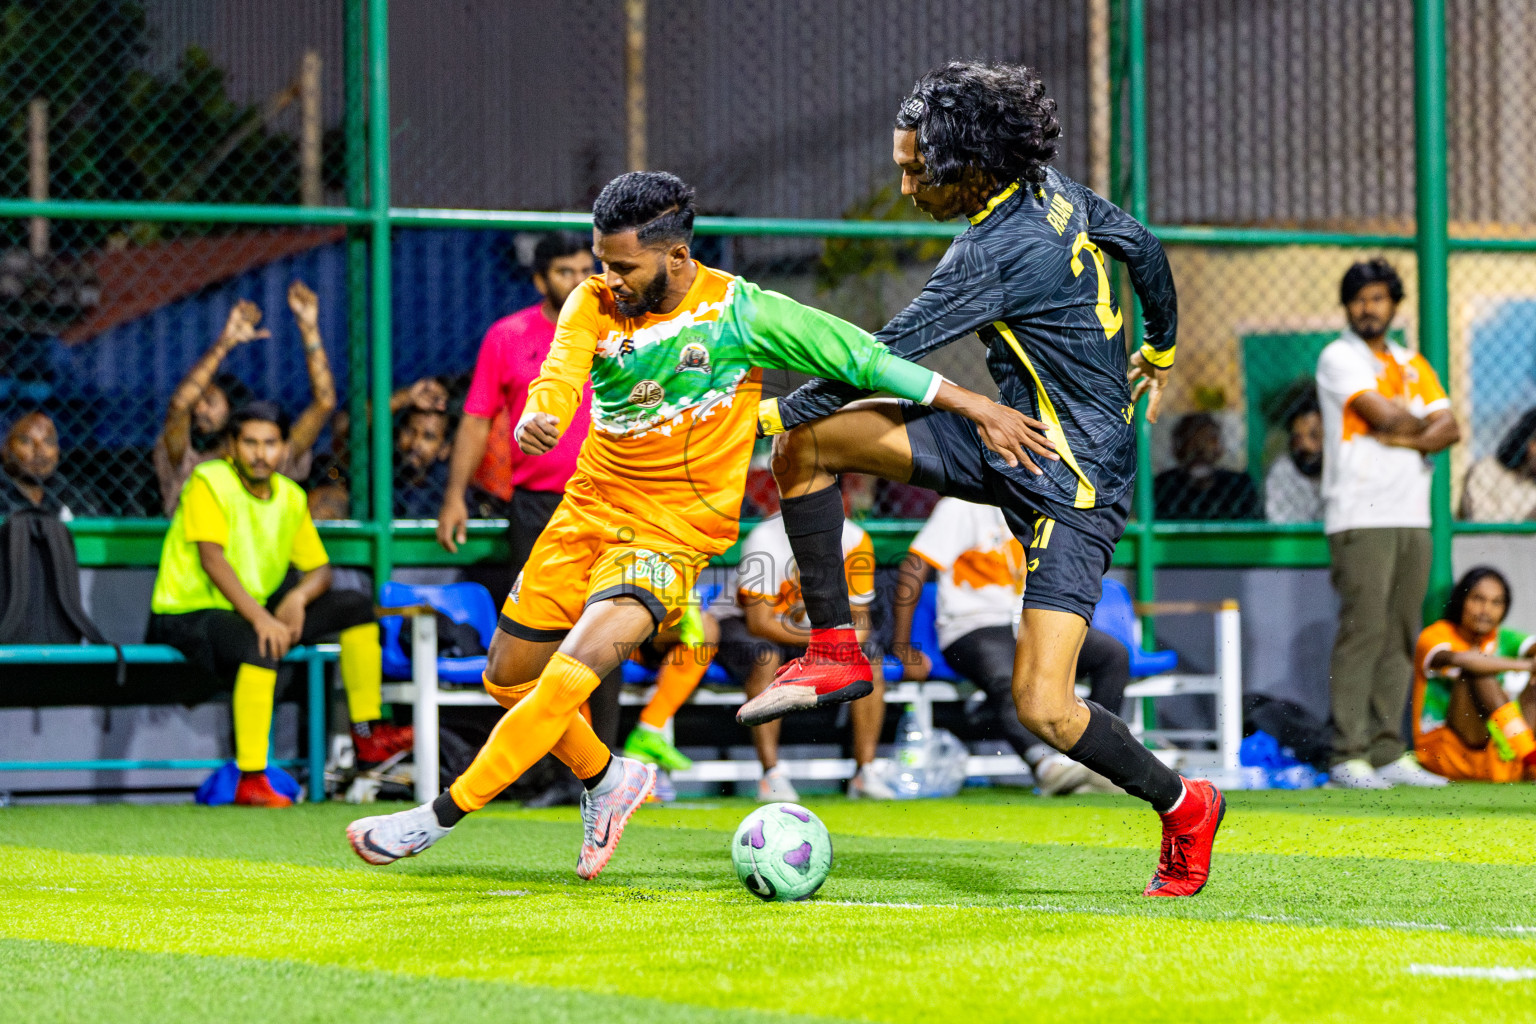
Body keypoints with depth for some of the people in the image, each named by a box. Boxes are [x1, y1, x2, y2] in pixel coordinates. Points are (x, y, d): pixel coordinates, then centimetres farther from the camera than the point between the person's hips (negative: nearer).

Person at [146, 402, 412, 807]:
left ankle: (368, 737, 4)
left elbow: (319, 568, 12)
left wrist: (298, 597, -13)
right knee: (262, 646, -38)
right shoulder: (209, 481, -12)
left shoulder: (291, 497, 8)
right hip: (188, 616, -7)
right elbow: (211, 559, -24)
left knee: (356, 606, 1)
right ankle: (251, 780, -38)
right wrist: (260, 618, -35)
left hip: (257, 610, 8)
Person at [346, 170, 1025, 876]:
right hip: (588, 511, 6)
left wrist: (977, 407, -12)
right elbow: (561, 372, -24)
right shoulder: (595, 302, -5)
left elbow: (863, 358, -11)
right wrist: (538, 417, -49)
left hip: (673, 533, -6)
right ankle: (606, 779, 37)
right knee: (507, 679, 14)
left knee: (567, 679, -22)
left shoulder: (740, 313, -14)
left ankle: (440, 816, -12)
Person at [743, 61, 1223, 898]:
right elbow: (1143, 246, 17)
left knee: (1043, 709, -14)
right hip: (1006, 437, 9)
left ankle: (1183, 805, 12)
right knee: (808, 444, -4)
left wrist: (775, 411, -9)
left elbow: (883, 358, -21)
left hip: (1073, 483, -9)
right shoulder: (1053, 193, 0)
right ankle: (835, 649, 7)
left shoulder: (995, 255, -26)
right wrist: (1158, 351, 35)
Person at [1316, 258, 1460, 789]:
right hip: (1360, 519, -6)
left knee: (1402, 635, 3)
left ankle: (1389, 754, 5)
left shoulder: (1414, 364, 20)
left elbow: (1449, 429, 8)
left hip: (1413, 519, 6)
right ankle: (1349, 756, -14)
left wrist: (1405, 439, -10)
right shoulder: (1338, 358, 1)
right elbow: (1382, 414, -13)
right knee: (1363, 629, -13)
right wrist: (1425, 426, 5)